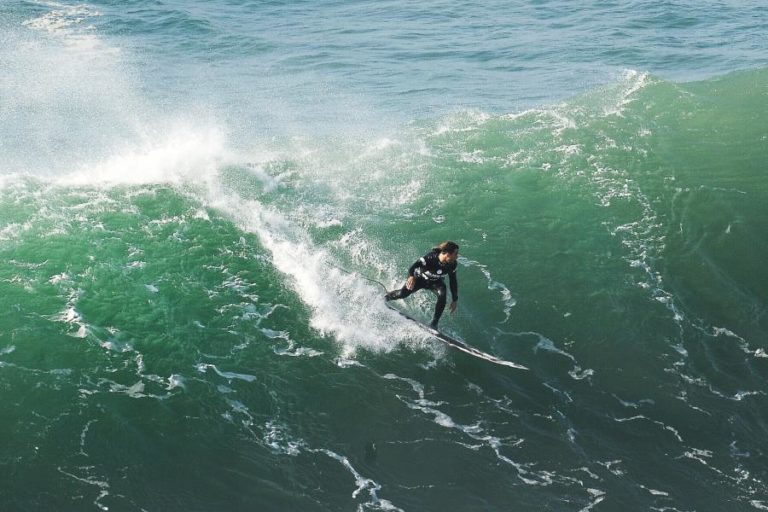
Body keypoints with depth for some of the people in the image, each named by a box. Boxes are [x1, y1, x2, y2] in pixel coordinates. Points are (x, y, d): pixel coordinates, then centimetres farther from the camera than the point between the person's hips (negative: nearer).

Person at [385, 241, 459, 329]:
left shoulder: (452, 265, -24)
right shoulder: (430, 258, -38)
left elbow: (453, 282, -10)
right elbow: (413, 267, -45)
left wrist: (455, 300, -7)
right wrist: (411, 277, -67)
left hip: (435, 282, 3)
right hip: (420, 278, -2)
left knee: (442, 295, -28)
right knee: (403, 293, -16)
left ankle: (433, 324, -18)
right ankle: (385, 297, 19)